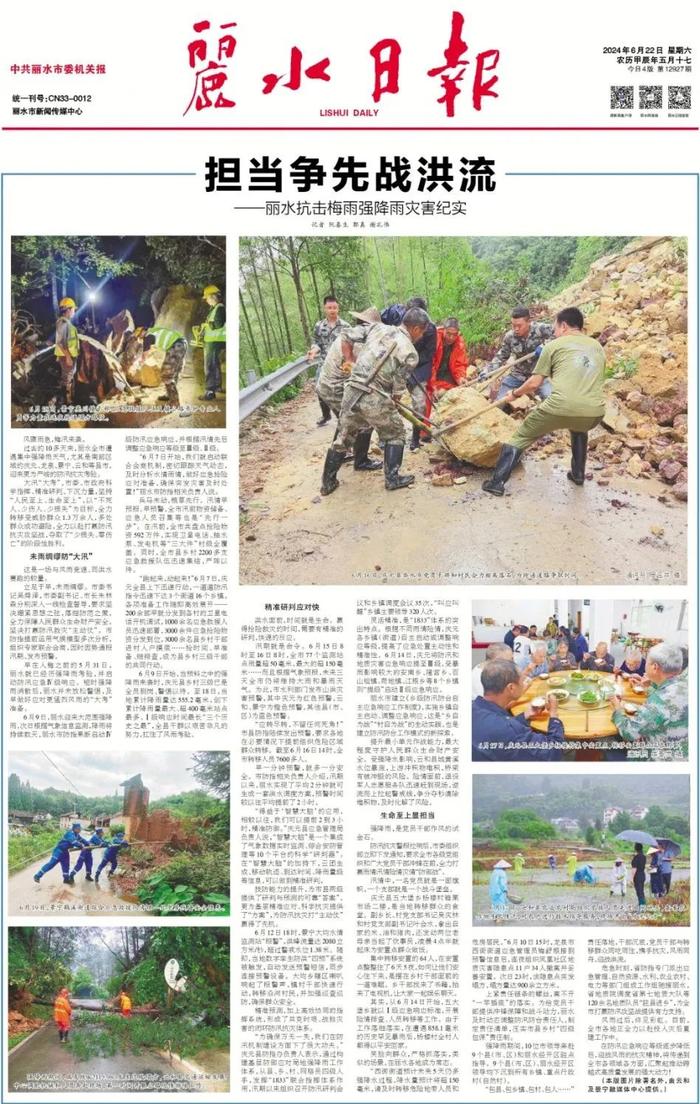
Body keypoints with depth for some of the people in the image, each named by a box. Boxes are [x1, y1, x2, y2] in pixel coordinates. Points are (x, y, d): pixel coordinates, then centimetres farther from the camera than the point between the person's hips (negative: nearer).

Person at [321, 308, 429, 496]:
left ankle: (328, 483, 25)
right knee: (395, 433, 19)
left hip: (351, 391, 5)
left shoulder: (379, 328, 11)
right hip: (375, 398, -5)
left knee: (343, 437, 20)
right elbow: (398, 387, -2)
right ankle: (392, 479, 19)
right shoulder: (410, 353, -3)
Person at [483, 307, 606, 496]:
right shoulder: (597, 346, 24)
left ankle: (497, 482, 9)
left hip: (561, 407, -4)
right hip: (595, 411, 4)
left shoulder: (554, 345, 12)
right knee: (579, 430, 41)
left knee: (522, 436, 15)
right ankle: (578, 474, 41)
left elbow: (535, 383, 12)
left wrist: (515, 393, 29)